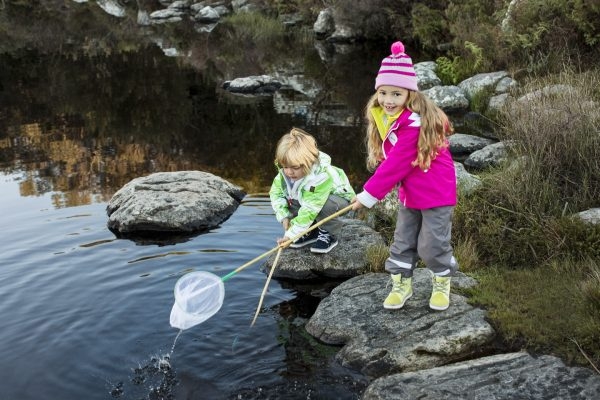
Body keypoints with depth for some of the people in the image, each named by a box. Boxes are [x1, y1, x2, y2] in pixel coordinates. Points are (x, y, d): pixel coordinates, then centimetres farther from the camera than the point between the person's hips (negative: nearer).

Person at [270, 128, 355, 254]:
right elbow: (275, 192, -10)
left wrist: (291, 234, -41)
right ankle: (311, 231, 1)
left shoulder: (321, 177, -41)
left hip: (339, 197, -6)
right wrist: (284, 216, -23)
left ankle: (330, 234, -8)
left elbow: (309, 210, -42)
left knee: (326, 205, -40)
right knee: (287, 198, -20)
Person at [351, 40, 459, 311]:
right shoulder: (383, 118, -2)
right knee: (403, 242, 13)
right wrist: (370, 192, 2)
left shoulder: (415, 123, -29)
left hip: (436, 194, -8)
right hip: (409, 194, 8)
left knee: (432, 245, 2)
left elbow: (395, 165, -28)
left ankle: (442, 284, 27)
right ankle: (401, 285, 28)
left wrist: (369, 195, -22)